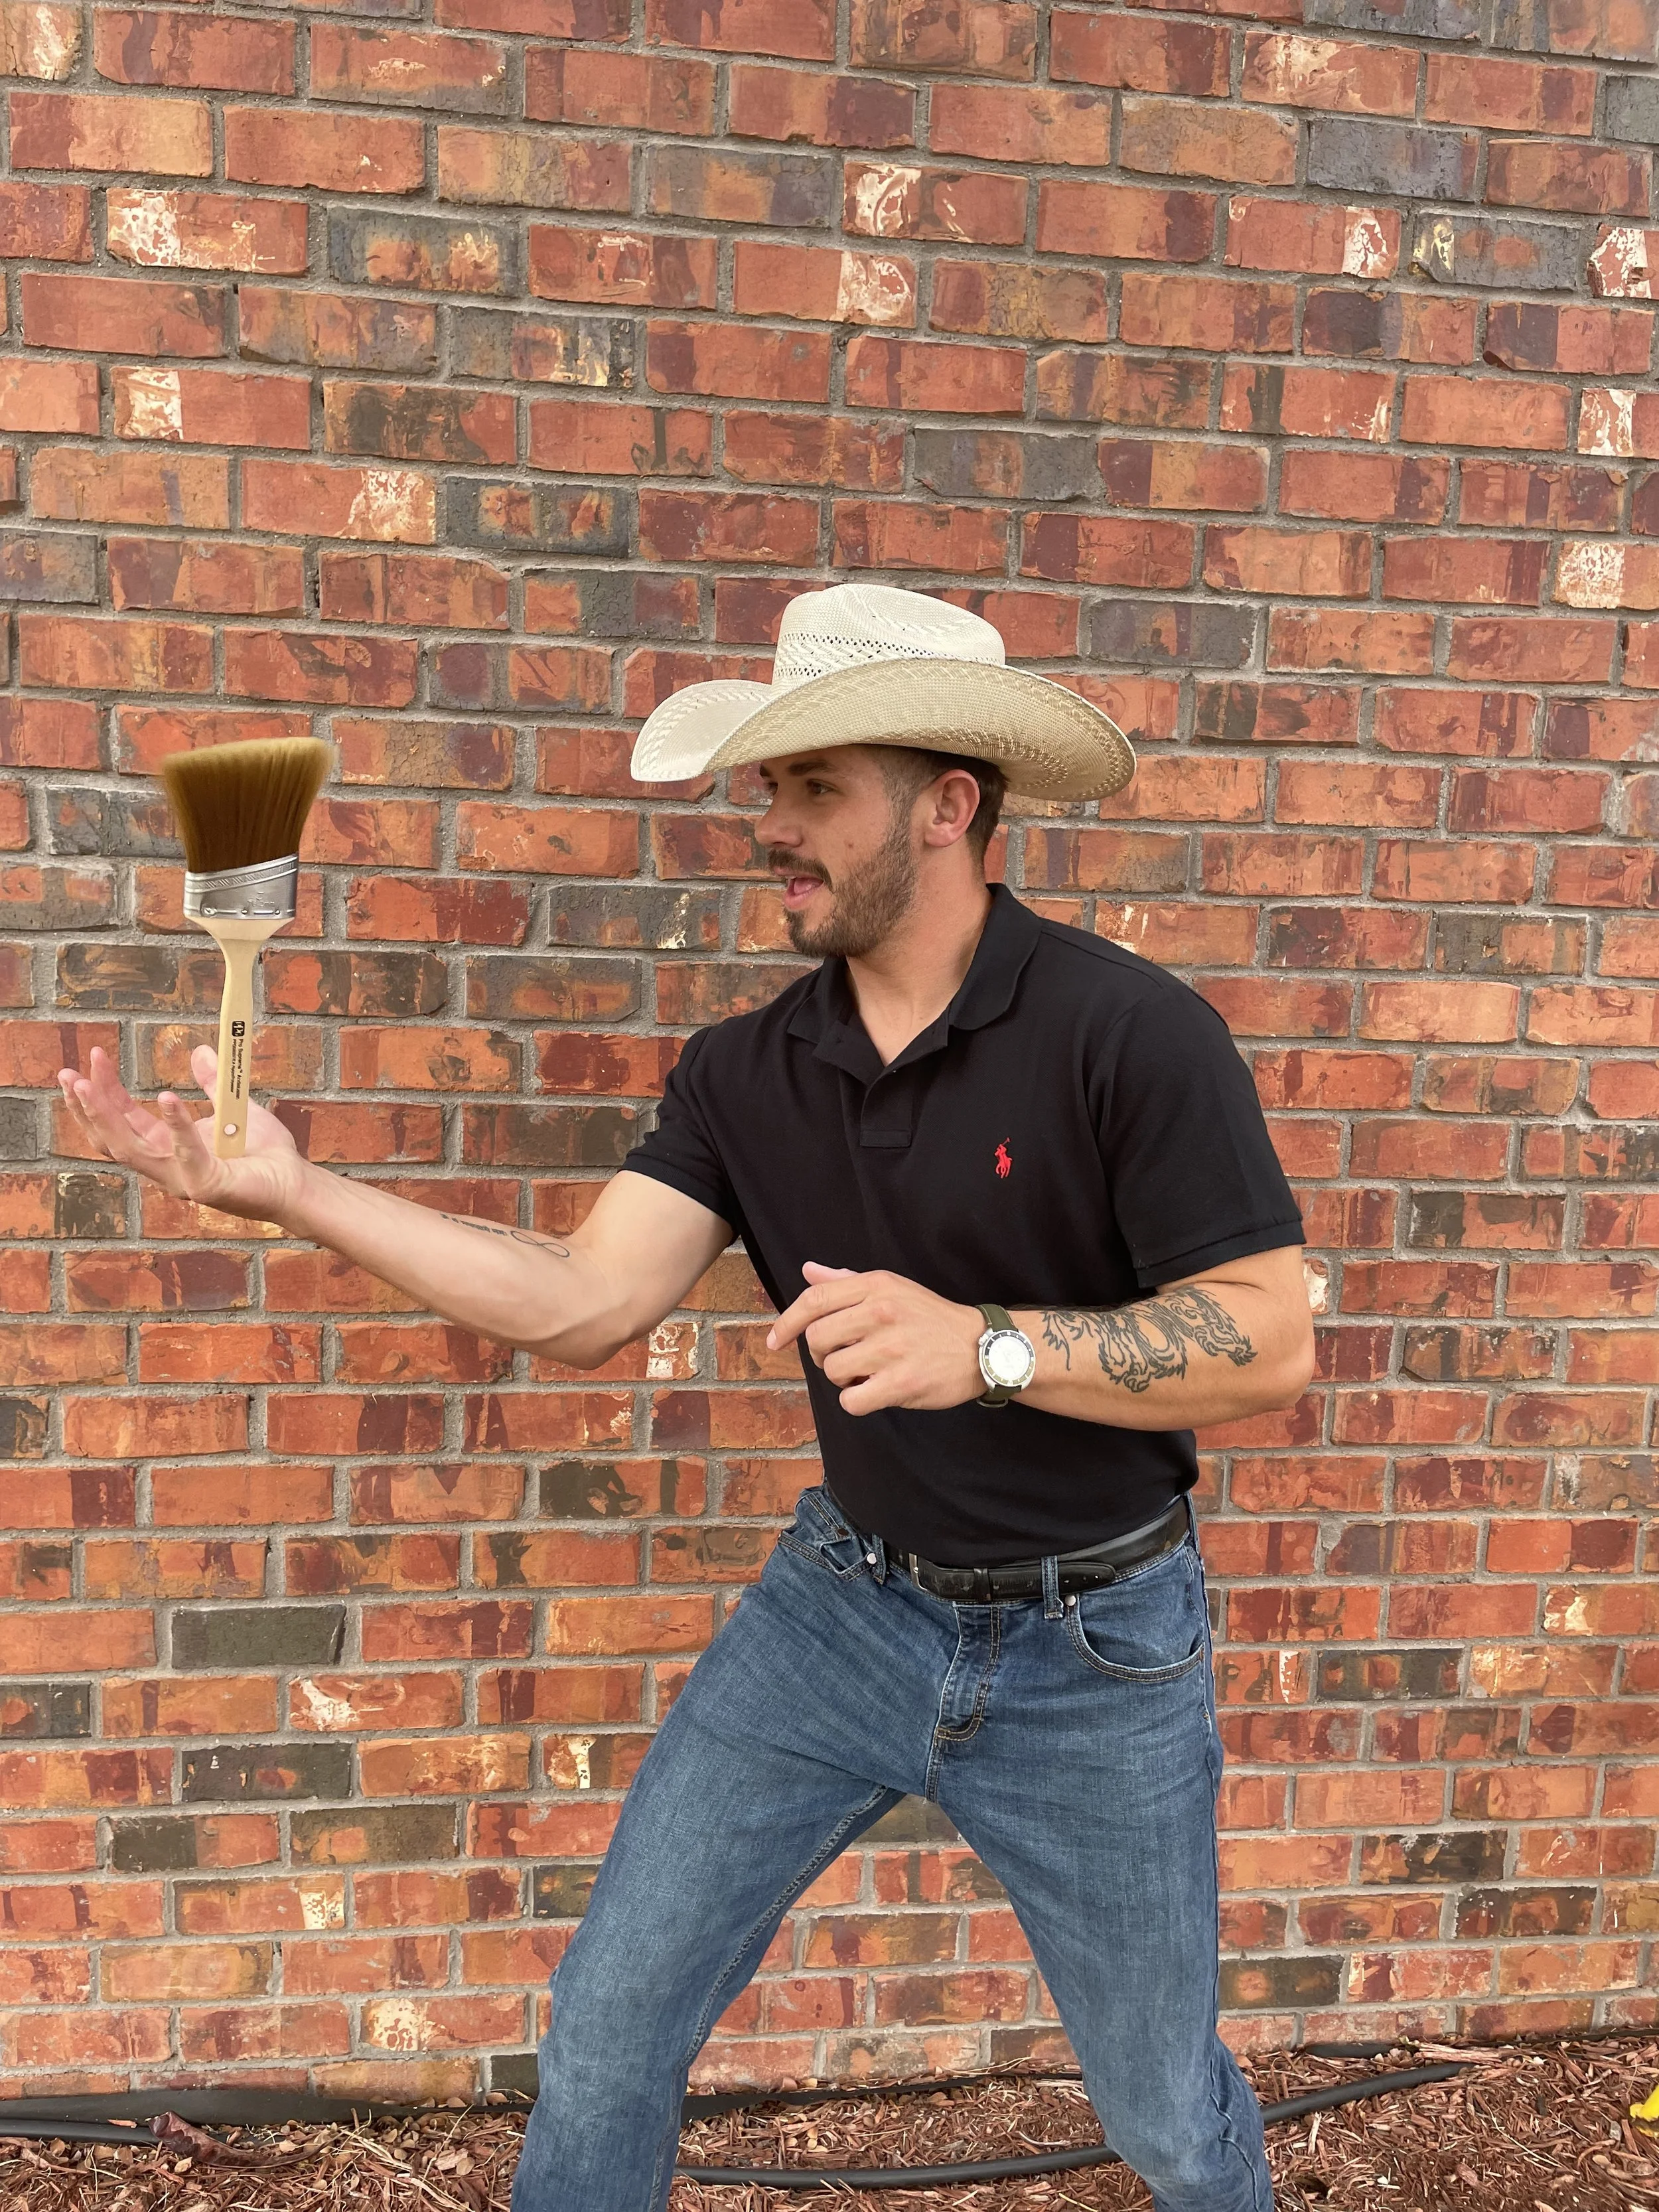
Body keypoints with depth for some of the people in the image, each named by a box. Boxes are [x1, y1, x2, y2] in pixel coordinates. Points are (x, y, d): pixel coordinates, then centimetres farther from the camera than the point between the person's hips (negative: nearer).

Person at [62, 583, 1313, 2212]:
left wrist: (984, 1344, -31)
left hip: (1090, 1638, -3)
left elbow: (1273, 1341, -20)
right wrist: (291, 1192, -15)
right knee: (606, 2028, 9)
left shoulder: (1123, 1032, -20)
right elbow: (584, 1301, -10)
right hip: (847, 1593, 4)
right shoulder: (750, 1072, -4)